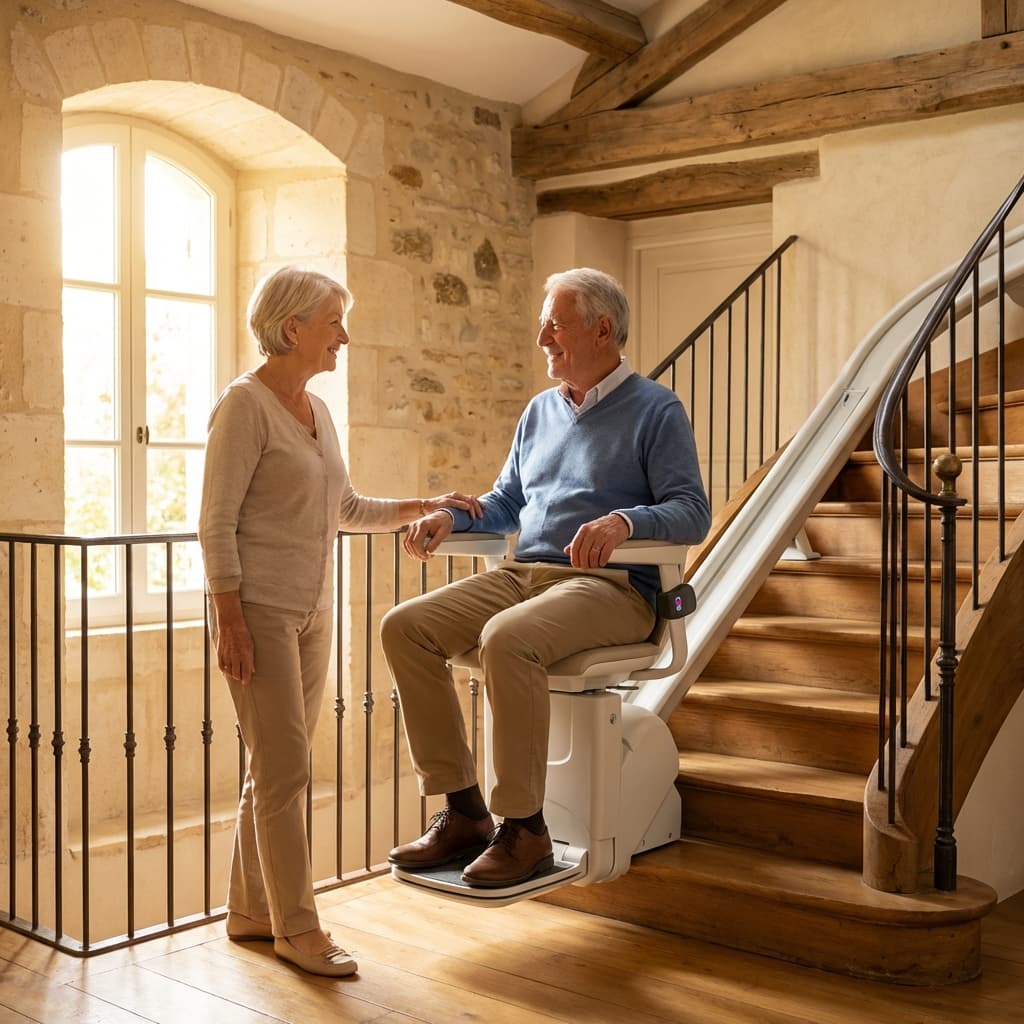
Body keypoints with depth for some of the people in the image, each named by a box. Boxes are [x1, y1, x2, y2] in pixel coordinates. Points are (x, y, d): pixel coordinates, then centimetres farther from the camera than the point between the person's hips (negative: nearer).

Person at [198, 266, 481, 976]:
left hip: (311, 612, 8)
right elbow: (216, 524, -14)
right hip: (259, 610, -8)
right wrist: (231, 621, -18)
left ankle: (250, 910, 24)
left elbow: (346, 508, 22)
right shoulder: (246, 406, -11)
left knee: (278, 768, 12)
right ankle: (296, 927, 7)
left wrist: (423, 507, 14)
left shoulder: (316, 409, 13)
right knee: (285, 768, -5)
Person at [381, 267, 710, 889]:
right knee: (404, 628, -13)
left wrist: (625, 522, -29)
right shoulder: (541, 411, 21)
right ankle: (463, 811, -9)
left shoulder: (655, 410, 0)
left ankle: (525, 828, -22)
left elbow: (693, 512, -10)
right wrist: (450, 515, 8)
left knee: (507, 639, -36)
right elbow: (505, 504, 28)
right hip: (524, 574, 7)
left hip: (612, 587, -7)